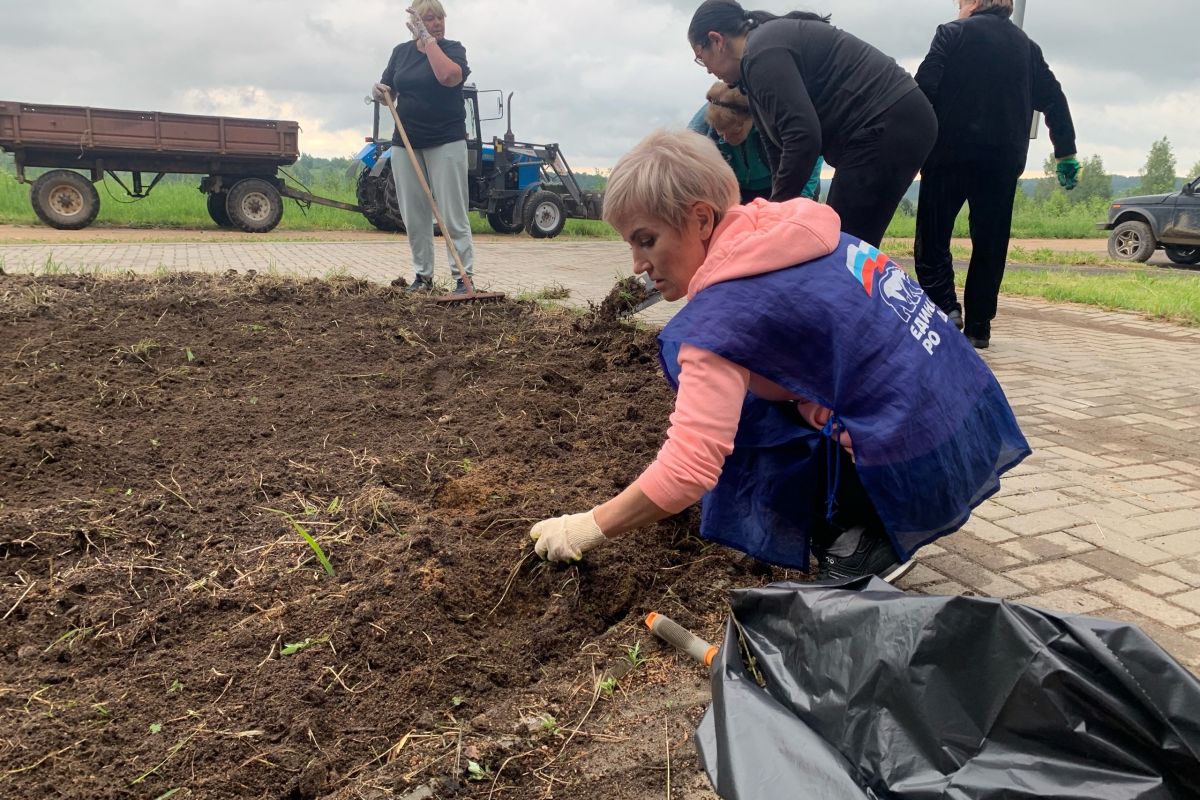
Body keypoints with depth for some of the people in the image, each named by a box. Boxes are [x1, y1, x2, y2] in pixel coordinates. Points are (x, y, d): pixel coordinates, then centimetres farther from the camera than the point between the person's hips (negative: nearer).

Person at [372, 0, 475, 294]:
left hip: (446, 142, -4)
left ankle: (464, 277, -4)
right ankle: (423, 275, 15)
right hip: (405, 143, 4)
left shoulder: (453, 49, -2)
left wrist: (427, 38, -18)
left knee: (453, 215, -7)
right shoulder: (400, 52, 10)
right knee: (413, 216, 5)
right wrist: (379, 91, -5)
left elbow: (448, 76, -24)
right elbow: (388, 93, 17)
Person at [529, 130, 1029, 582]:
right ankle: (861, 523, 17)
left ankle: (861, 538, 2)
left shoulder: (724, 312, -19)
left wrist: (587, 529, -10)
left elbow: (688, 471, -23)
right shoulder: (799, 233, 5)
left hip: (925, 470, -8)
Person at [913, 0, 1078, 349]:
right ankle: (978, 326, 5)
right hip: (1004, 158, 4)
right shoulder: (1027, 45, 18)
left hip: (952, 151, -4)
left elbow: (925, 87, -10)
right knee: (990, 243, 6)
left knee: (933, 236, 3)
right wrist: (1066, 153, 20)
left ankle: (945, 307, -14)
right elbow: (1053, 99, 17)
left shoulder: (954, 33, 3)